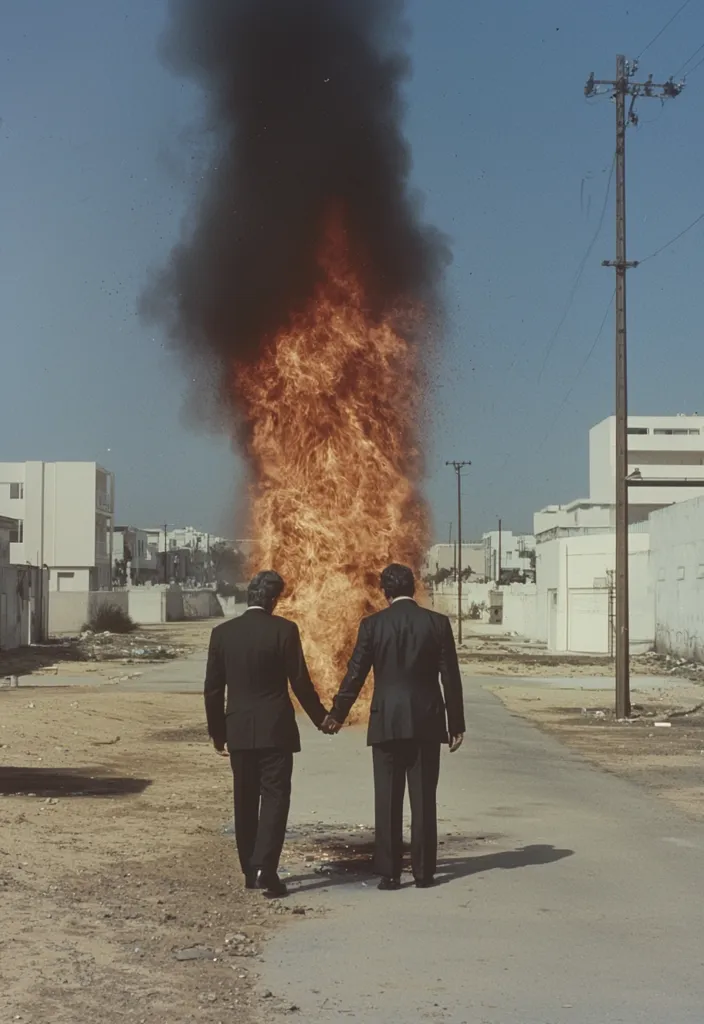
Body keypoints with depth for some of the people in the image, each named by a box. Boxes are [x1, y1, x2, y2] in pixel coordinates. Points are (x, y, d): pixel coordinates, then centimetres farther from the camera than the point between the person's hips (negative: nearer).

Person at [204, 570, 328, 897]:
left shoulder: (222, 633, 1)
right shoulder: (284, 630, -9)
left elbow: (213, 688, 4)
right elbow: (300, 682, -7)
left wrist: (217, 731, 15)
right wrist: (321, 718, 7)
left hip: (238, 730, 4)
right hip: (275, 729, -3)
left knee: (245, 801, 13)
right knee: (274, 797, -2)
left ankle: (250, 870, 17)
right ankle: (265, 867, -15)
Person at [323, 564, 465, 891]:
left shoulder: (372, 625, -3)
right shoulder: (437, 623, -1)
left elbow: (355, 674, 0)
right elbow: (451, 678, -1)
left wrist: (337, 714, 14)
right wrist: (456, 724, 7)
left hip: (386, 722, -1)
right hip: (427, 721, 1)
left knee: (388, 799, 5)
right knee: (423, 799, 6)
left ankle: (389, 873, 4)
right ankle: (424, 871, 7)